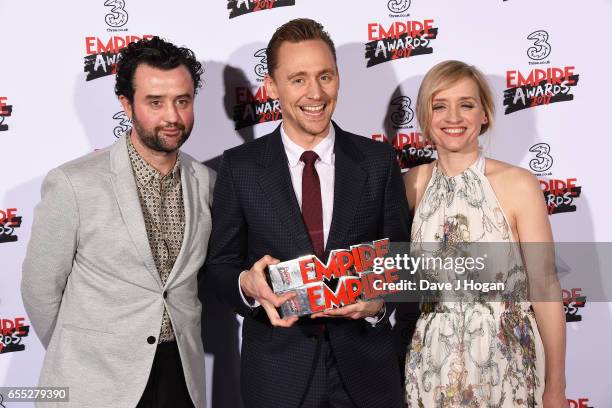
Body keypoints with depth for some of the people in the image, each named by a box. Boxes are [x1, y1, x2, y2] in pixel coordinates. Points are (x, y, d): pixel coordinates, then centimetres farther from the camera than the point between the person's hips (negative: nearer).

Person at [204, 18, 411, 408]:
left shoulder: (379, 160, -1)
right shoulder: (239, 166, -4)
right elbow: (220, 263, 1)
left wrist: (380, 299, -17)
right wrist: (248, 284, -21)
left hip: (365, 366, 1)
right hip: (278, 370, -1)